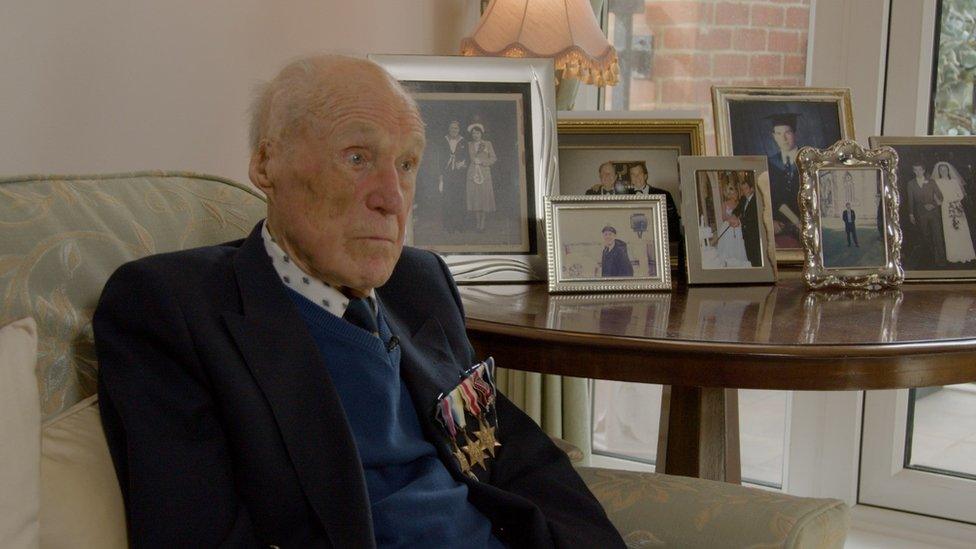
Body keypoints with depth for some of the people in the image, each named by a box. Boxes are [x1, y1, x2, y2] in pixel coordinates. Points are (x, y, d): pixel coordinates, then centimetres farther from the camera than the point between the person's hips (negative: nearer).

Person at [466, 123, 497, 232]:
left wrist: (482, 161, -7)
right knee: (475, 197, -2)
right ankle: (477, 221, 4)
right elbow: (469, 159, 10)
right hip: (472, 173, 2)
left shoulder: (488, 144, 7)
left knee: (485, 196, -6)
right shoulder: (469, 145, 12)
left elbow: (493, 158, 4)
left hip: (485, 173, -1)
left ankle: (483, 222, -3)